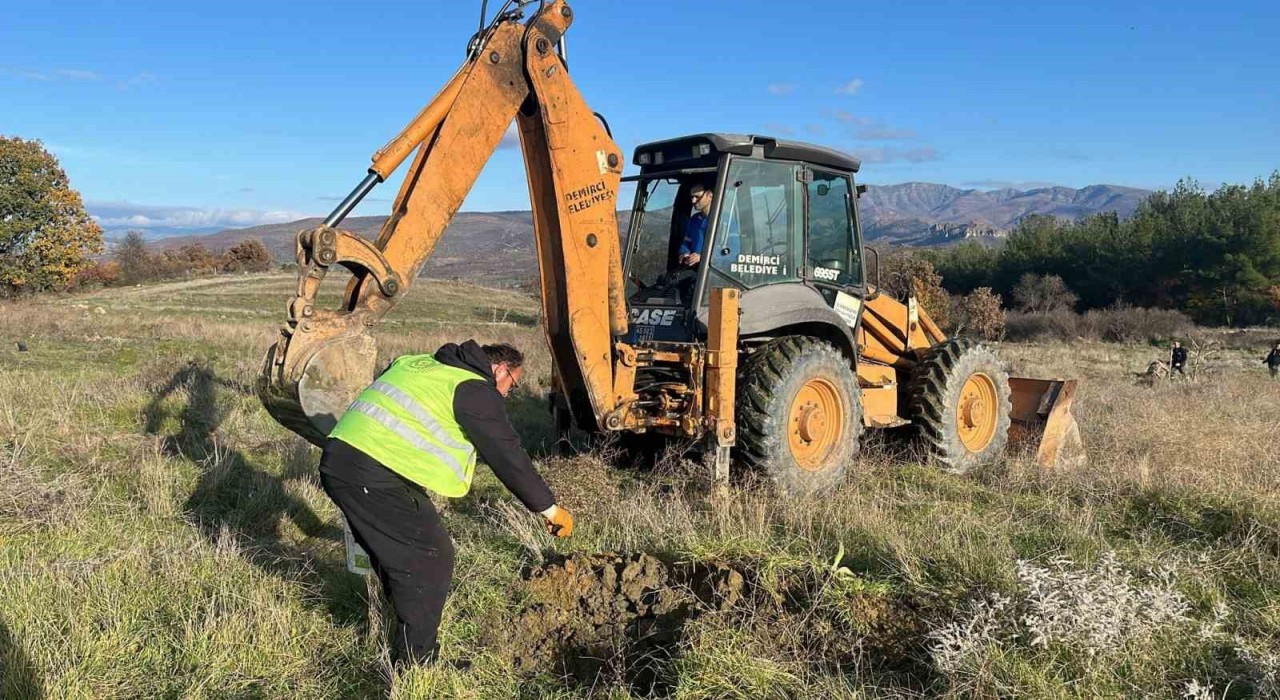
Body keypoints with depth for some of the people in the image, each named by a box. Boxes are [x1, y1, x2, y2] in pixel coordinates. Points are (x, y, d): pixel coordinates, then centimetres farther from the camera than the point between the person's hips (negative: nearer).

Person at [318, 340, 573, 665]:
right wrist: (549, 508, 4)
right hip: (375, 478, -9)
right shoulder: (474, 390, -4)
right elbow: (508, 456, -4)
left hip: (336, 460, 10)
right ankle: (416, 662, 10)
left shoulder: (418, 363, 21)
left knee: (393, 552, 24)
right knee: (431, 561, 1)